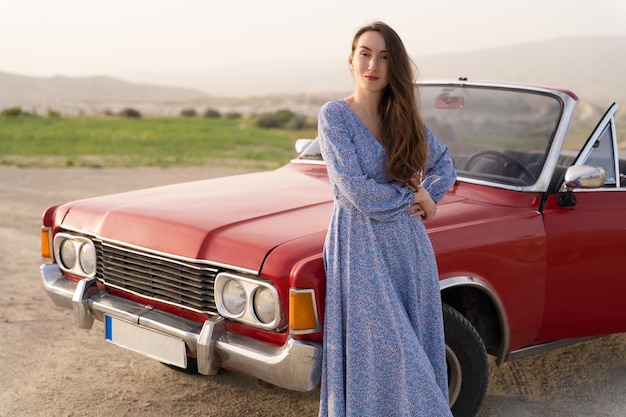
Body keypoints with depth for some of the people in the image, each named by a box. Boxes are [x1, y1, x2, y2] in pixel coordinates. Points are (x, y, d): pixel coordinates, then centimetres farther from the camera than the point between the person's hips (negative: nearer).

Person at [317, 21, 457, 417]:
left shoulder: (406, 117, 7)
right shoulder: (334, 115, -8)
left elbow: (445, 165, 20)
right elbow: (355, 189, -16)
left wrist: (430, 197, 1)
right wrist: (412, 197, -5)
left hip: (410, 244, 5)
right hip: (361, 246, -5)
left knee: (417, 349, 9)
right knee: (379, 351, -2)